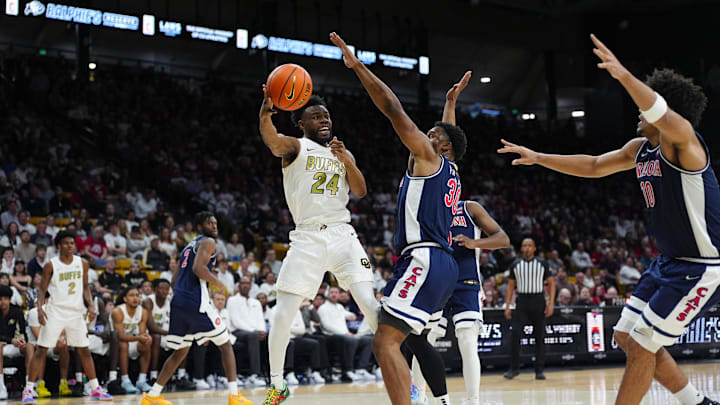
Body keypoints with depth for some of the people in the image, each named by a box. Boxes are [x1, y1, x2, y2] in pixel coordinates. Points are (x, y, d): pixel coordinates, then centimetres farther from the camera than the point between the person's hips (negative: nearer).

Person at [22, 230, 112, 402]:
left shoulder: (82, 263, 4)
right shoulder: (51, 265, -6)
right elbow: (42, 290, -2)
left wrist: (90, 305, -1)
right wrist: (39, 308, -17)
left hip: (76, 312, 4)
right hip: (55, 312, -3)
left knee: (84, 350, 7)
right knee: (41, 350, -6)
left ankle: (95, 389, 13)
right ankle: (29, 389, -1)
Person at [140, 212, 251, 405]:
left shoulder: (189, 247, 27)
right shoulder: (207, 242, -1)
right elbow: (198, 268, -18)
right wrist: (218, 283, -5)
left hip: (178, 302, 8)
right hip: (196, 301, -8)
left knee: (180, 351, 18)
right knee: (225, 344, 0)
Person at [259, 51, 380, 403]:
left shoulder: (343, 153, 19)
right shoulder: (295, 146, 4)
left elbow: (361, 192, 8)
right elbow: (271, 139, -21)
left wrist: (346, 160, -9)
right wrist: (266, 112, -44)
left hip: (343, 235, 3)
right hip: (307, 238, -3)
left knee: (370, 305, -10)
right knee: (283, 315, -6)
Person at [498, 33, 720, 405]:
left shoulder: (683, 141, -18)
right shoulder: (640, 149, 8)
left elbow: (662, 113, -41)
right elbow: (593, 166, 21)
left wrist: (624, 75, -57)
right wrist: (537, 158, 19)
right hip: (670, 261, 10)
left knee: (642, 345, -9)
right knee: (626, 337, 13)